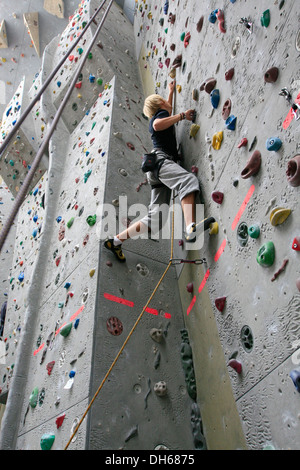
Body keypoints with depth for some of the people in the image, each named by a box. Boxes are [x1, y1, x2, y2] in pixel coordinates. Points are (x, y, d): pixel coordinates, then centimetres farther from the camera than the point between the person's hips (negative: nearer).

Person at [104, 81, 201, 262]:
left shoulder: (161, 115, 36)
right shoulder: (161, 113, 11)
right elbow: (157, 125, -15)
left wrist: (172, 91, 65)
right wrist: (182, 115, -7)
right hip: (160, 159, -9)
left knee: (155, 219, -2)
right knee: (189, 180, -37)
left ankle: (116, 241, 1)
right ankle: (191, 229, -61)